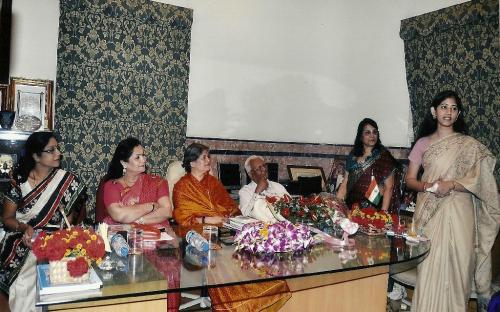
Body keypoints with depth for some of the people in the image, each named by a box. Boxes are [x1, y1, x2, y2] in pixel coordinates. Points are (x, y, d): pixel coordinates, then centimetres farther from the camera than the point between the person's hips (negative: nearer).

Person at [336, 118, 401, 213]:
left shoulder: (384, 156, 1)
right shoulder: (353, 155, 11)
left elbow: (389, 188, -3)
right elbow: (344, 184, 11)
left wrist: (383, 213, -11)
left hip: (374, 209, -3)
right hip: (353, 207, 4)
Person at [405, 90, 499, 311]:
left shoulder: (469, 145, 3)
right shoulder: (422, 143, 8)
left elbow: (479, 180, -2)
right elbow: (410, 179, 7)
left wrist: (451, 184, -17)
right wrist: (427, 186, -12)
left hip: (457, 211, -1)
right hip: (429, 211, 1)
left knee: (456, 263, -2)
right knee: (429, 264, 1)